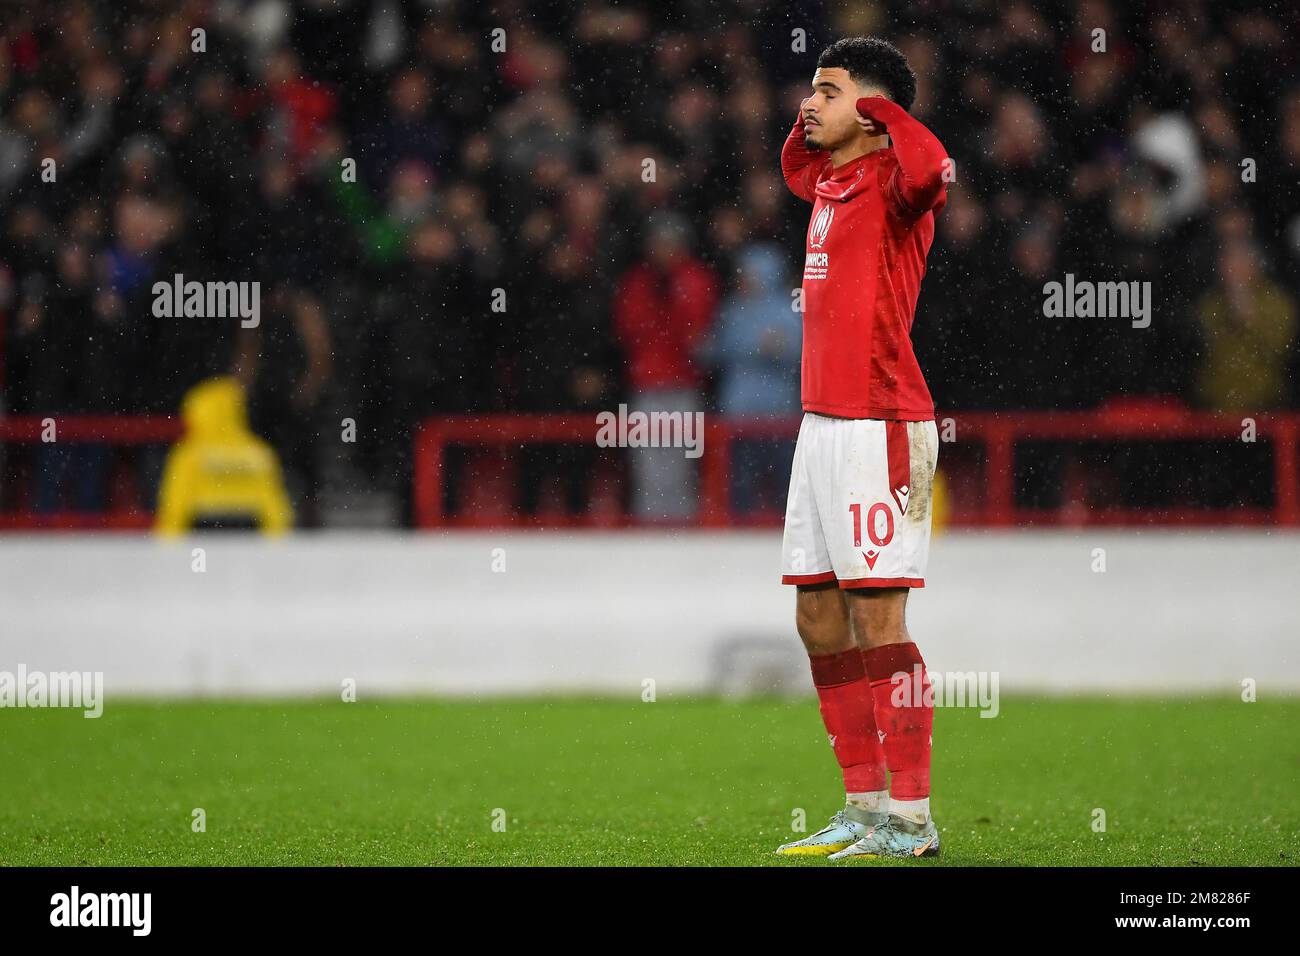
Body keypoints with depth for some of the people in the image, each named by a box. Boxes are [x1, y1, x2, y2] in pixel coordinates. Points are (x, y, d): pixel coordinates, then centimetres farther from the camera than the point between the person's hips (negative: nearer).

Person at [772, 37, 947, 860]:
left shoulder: (892, 184, -10)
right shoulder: (831, 182, 16)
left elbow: (929, 171, -35)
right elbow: (796, 165, 40)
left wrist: (882, 109, -17)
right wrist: (813, 119, 20)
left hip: (879, 427, -9)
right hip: (823, 423, 9)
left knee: (877, 621, -9)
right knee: (819, 621, 10)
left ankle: (910, 820, -6)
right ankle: (867, 807, 16)